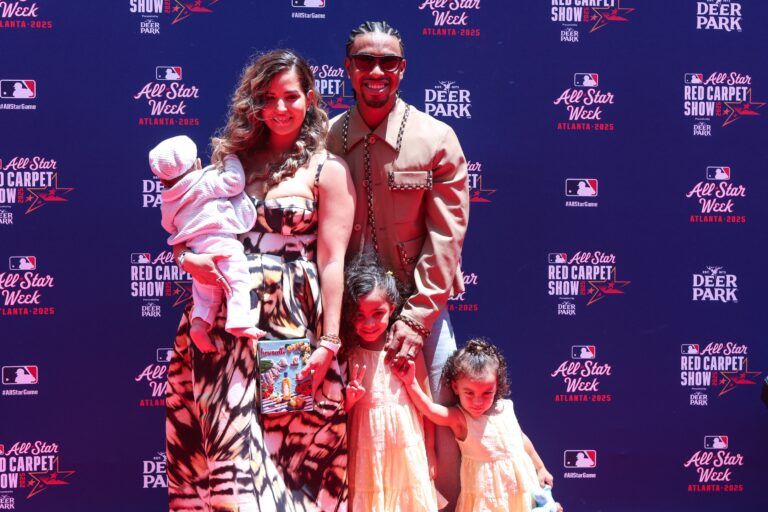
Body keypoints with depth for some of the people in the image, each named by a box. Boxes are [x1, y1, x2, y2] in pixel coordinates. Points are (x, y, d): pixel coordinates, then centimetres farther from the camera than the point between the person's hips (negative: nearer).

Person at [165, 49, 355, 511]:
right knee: (220, 441, 6)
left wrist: (328, 343, -12)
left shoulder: (327, 170, 1)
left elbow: (332, 262, -6)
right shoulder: (232, 159, 13)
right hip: (223, 323, 4)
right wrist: (189, 259, -9)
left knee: (285, 444, -1)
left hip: (289, 325, -4)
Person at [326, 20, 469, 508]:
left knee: (439, 423, 1)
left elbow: (445, 238, -6)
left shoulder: (437, 138, -4)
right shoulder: (326, 139, 1)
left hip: (419, 306, -1)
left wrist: (415, 318, -12)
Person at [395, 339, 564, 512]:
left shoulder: (506, 408, -1)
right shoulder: (459, 418, -14)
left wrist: (540, 467, 20)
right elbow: (430, 409, -31)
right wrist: (411, 383, -43)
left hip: (521, 482, 4)